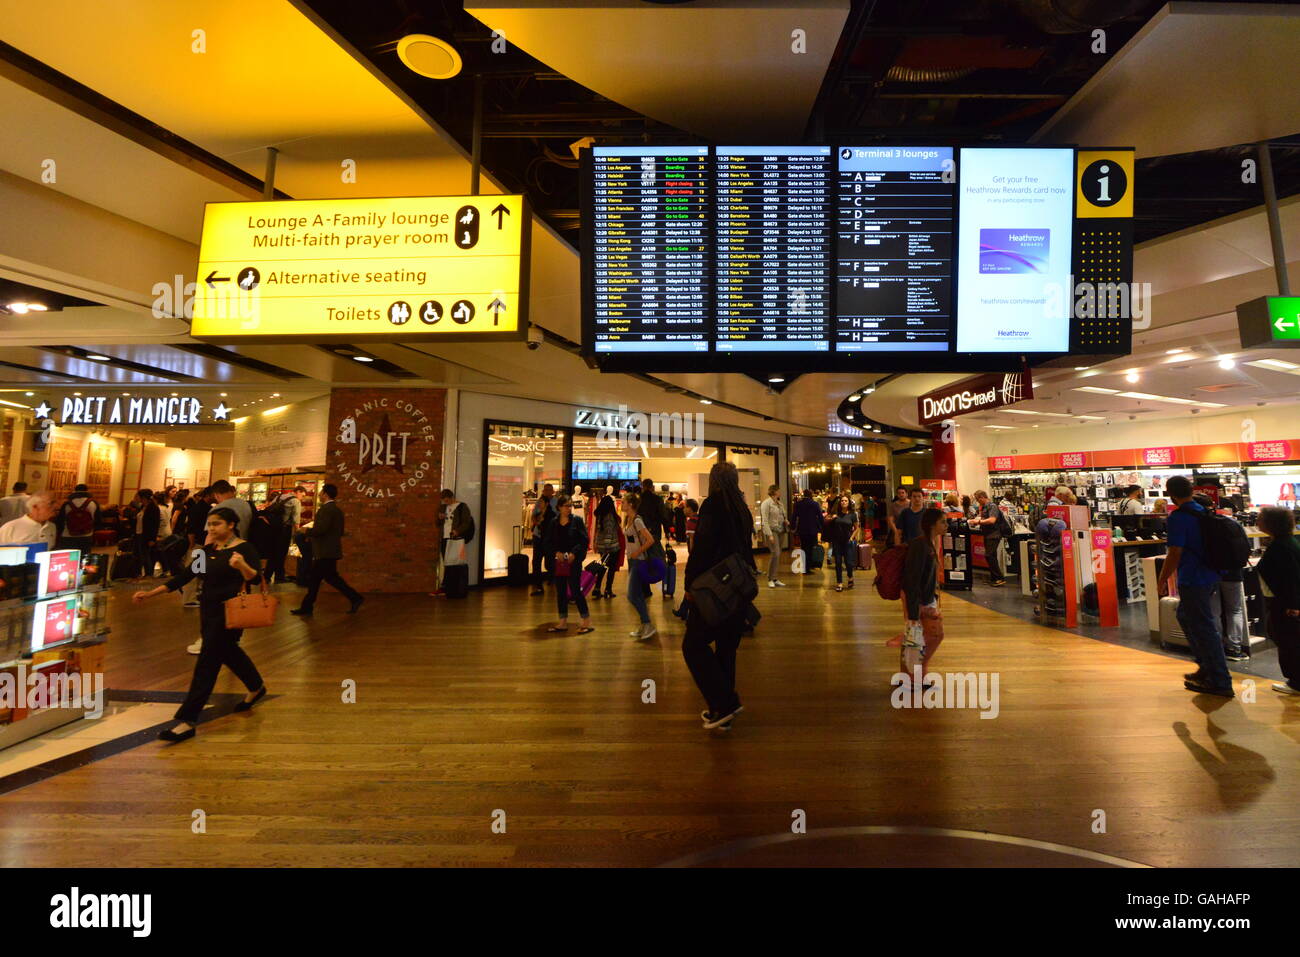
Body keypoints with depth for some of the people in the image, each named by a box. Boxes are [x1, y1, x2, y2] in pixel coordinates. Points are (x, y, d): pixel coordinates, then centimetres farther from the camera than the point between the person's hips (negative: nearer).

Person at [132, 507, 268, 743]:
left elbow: (255, 579, -23)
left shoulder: (244, 548, -13)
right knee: (227, 652, 22)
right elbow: (184, 576, 11)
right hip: (208, 610, 8)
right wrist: (150, 593, 7)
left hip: (229, 612, -8)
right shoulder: (209, 550, 7)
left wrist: (242, 566, -42)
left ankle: (187, 721, 0)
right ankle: (257, 688, 42)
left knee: (207, 663, -6)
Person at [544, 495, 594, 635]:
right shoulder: (553, 523, 7)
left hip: (574, 562, -4)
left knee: (575, 590, -4)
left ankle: (587, 621, 7)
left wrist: (574, 553, -17)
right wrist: (556, 553, -10)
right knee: (560, 591, 9)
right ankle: (563, 622, 21)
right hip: (559, 562, 4)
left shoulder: (577, 520, -4)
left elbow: (584, 540, -7)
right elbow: (549, 543, 7)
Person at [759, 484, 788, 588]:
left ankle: (775, 578, 14)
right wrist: (770, 535, -19)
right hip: (771, 531, -7)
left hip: (780, 531, 7)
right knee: (775, 553, -14)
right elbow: (765, 521, -12)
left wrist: (786, 521, 0)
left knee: (778, 555, 7)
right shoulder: (767, 503, -7)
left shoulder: (779, 503, 16)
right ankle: (770, 579, -3)